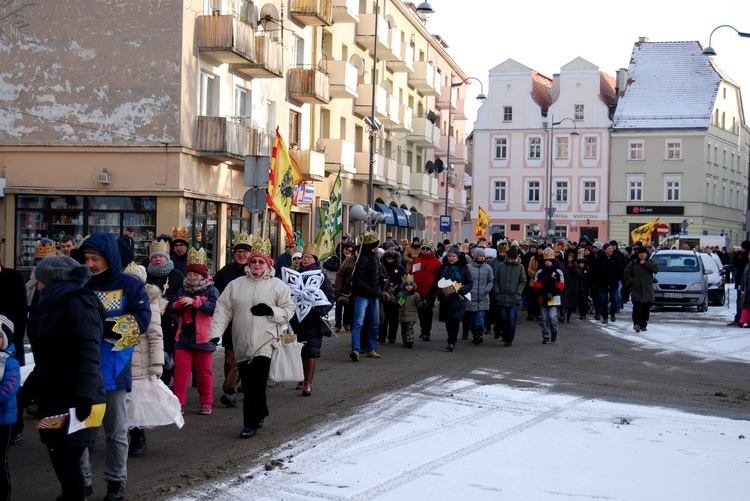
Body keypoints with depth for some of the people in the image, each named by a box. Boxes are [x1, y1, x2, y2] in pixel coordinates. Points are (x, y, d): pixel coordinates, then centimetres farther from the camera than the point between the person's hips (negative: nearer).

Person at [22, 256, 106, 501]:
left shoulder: (79, 306, -13)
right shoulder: (58, 306, 18)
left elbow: (88, 357, -23)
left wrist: (84, 397, -32)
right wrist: (30, 388, 25)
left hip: (72, 402, -9)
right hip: (55, 397, 9)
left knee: (67, 460, -8)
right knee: (61, 458, 11)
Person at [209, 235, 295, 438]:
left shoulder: (277, 286, 4)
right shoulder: (235, 285, 10)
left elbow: (288, 310, 6)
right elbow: (223, 310, 6)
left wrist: (270, 311, -12)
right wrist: (215, 333, -5)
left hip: (265, 342, -3)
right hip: (242, 343, 3)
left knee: (257, 384, -9)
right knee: (247, 383, 9)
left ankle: (251, 423, -3)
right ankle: (260, 414, 30)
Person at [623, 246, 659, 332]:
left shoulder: (650, 262, 9)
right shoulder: (633, 263, 5)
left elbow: (656, 269, -11)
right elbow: (626, 274, 5)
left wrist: (645, 263, -13)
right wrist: (631, 281, -7)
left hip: (648, 290, 2)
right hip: (636, 290, -2)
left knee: (646, 309, 6)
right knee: (637, 307, -14)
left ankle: (643, 325, 15)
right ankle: (636, 323, -21)